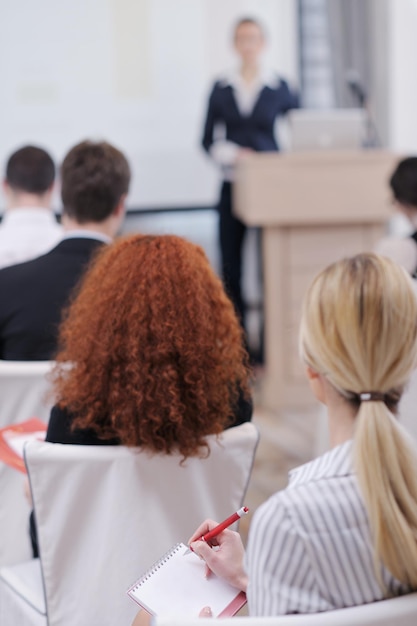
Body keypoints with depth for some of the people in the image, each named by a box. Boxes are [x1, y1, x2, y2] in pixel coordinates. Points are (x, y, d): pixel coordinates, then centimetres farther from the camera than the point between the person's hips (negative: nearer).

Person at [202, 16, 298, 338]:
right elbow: (209, 140, 7)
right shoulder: (222, 89, 7)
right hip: (233, 184, 2)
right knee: (230, 263, 0)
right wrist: (233, 154, -11)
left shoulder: (279, 88, 3)